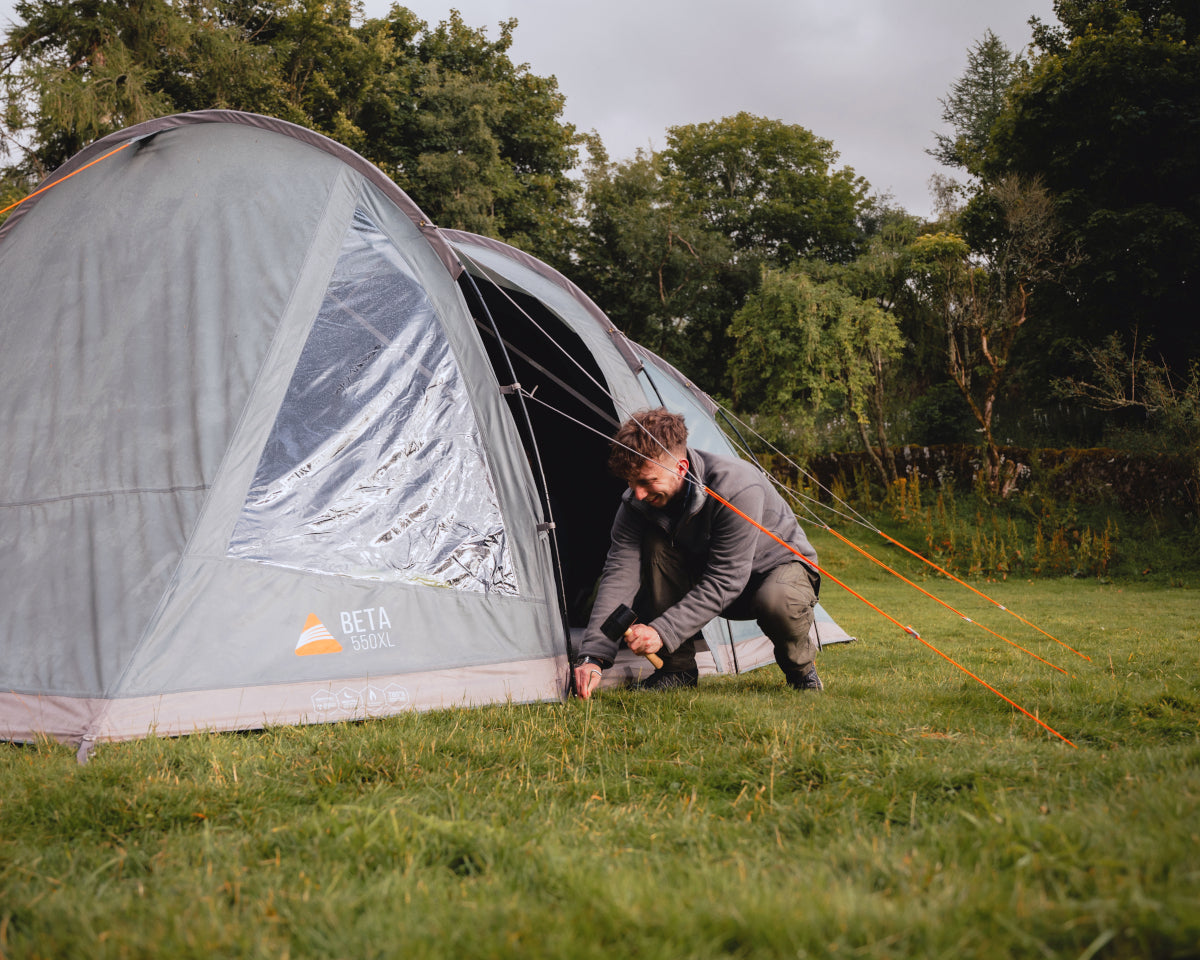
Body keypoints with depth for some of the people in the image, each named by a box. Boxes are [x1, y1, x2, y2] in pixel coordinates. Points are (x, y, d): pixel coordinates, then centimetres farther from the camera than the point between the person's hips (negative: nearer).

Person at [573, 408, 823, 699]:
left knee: (777, 601, -41)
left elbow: (724, 582, -34)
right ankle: (678, 667, -12)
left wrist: (663, 631, -40)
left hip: (780, 563, -5)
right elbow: (619, 575, -25)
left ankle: (801, 666, -5)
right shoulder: (638, 501, -20)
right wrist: (593, 655, -36)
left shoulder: (738, 489, -37)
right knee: (655, 544, -24)